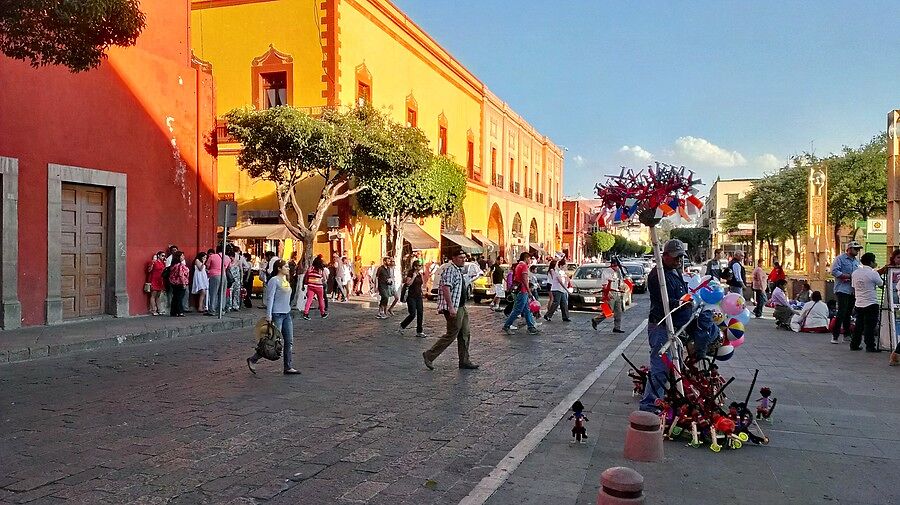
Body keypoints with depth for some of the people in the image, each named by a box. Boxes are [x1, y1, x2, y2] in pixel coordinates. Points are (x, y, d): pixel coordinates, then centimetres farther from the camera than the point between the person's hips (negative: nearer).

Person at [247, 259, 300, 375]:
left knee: (289, 342, 5)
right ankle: (252, 360, 14)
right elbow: (270, 299, -15)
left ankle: (288, 367, 10)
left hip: (287, 314, 8)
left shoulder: (286, 280, 13)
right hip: (277, 314, -8)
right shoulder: (274, 280, -11)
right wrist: (268, 316, -19)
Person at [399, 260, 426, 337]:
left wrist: (421, 275, 4)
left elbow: (422, 283, 14)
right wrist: (414, 276, -19)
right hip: (411, 297, -7)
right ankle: (402, 326, 15)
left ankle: (419, 332, 6)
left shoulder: (419, 274, 11)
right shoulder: (410, 273, -10)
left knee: (420, 313, 1)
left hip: (419, 296, 7)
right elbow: (408, 283, -19)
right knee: (413, 314, -8)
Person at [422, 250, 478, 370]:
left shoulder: (459, 271, 17)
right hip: (453, 308, -10)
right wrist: (451, 307, -29)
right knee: (451, 335, -7)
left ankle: (464, 361, 19)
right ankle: (429, 356, 3)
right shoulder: (450, 270, -15)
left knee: (465, 335, 11)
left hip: (461, 307, 10)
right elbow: (446, 288, -25)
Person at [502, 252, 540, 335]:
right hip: (523, 291, -10)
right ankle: (506, 326, -4)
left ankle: (531, 327, 13)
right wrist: (529, 291, -19)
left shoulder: (518, 265, 17)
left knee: (527, 310, 11)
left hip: (519, 290, 10)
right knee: (517, 310, -7)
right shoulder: (524, 265, -12)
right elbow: (524, 279, -20)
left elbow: (515, 279, 20)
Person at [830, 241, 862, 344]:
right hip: (842, 290, -7)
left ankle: (847, 334, 19)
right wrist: (849, 276, -15)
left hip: (853, 291, 7)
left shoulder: (856, 261, 19)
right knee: (841, 313, -12)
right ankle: (835, 335, -9)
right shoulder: (840, 258, -3)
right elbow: (834, 271, -15)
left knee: (848, 314, 12)